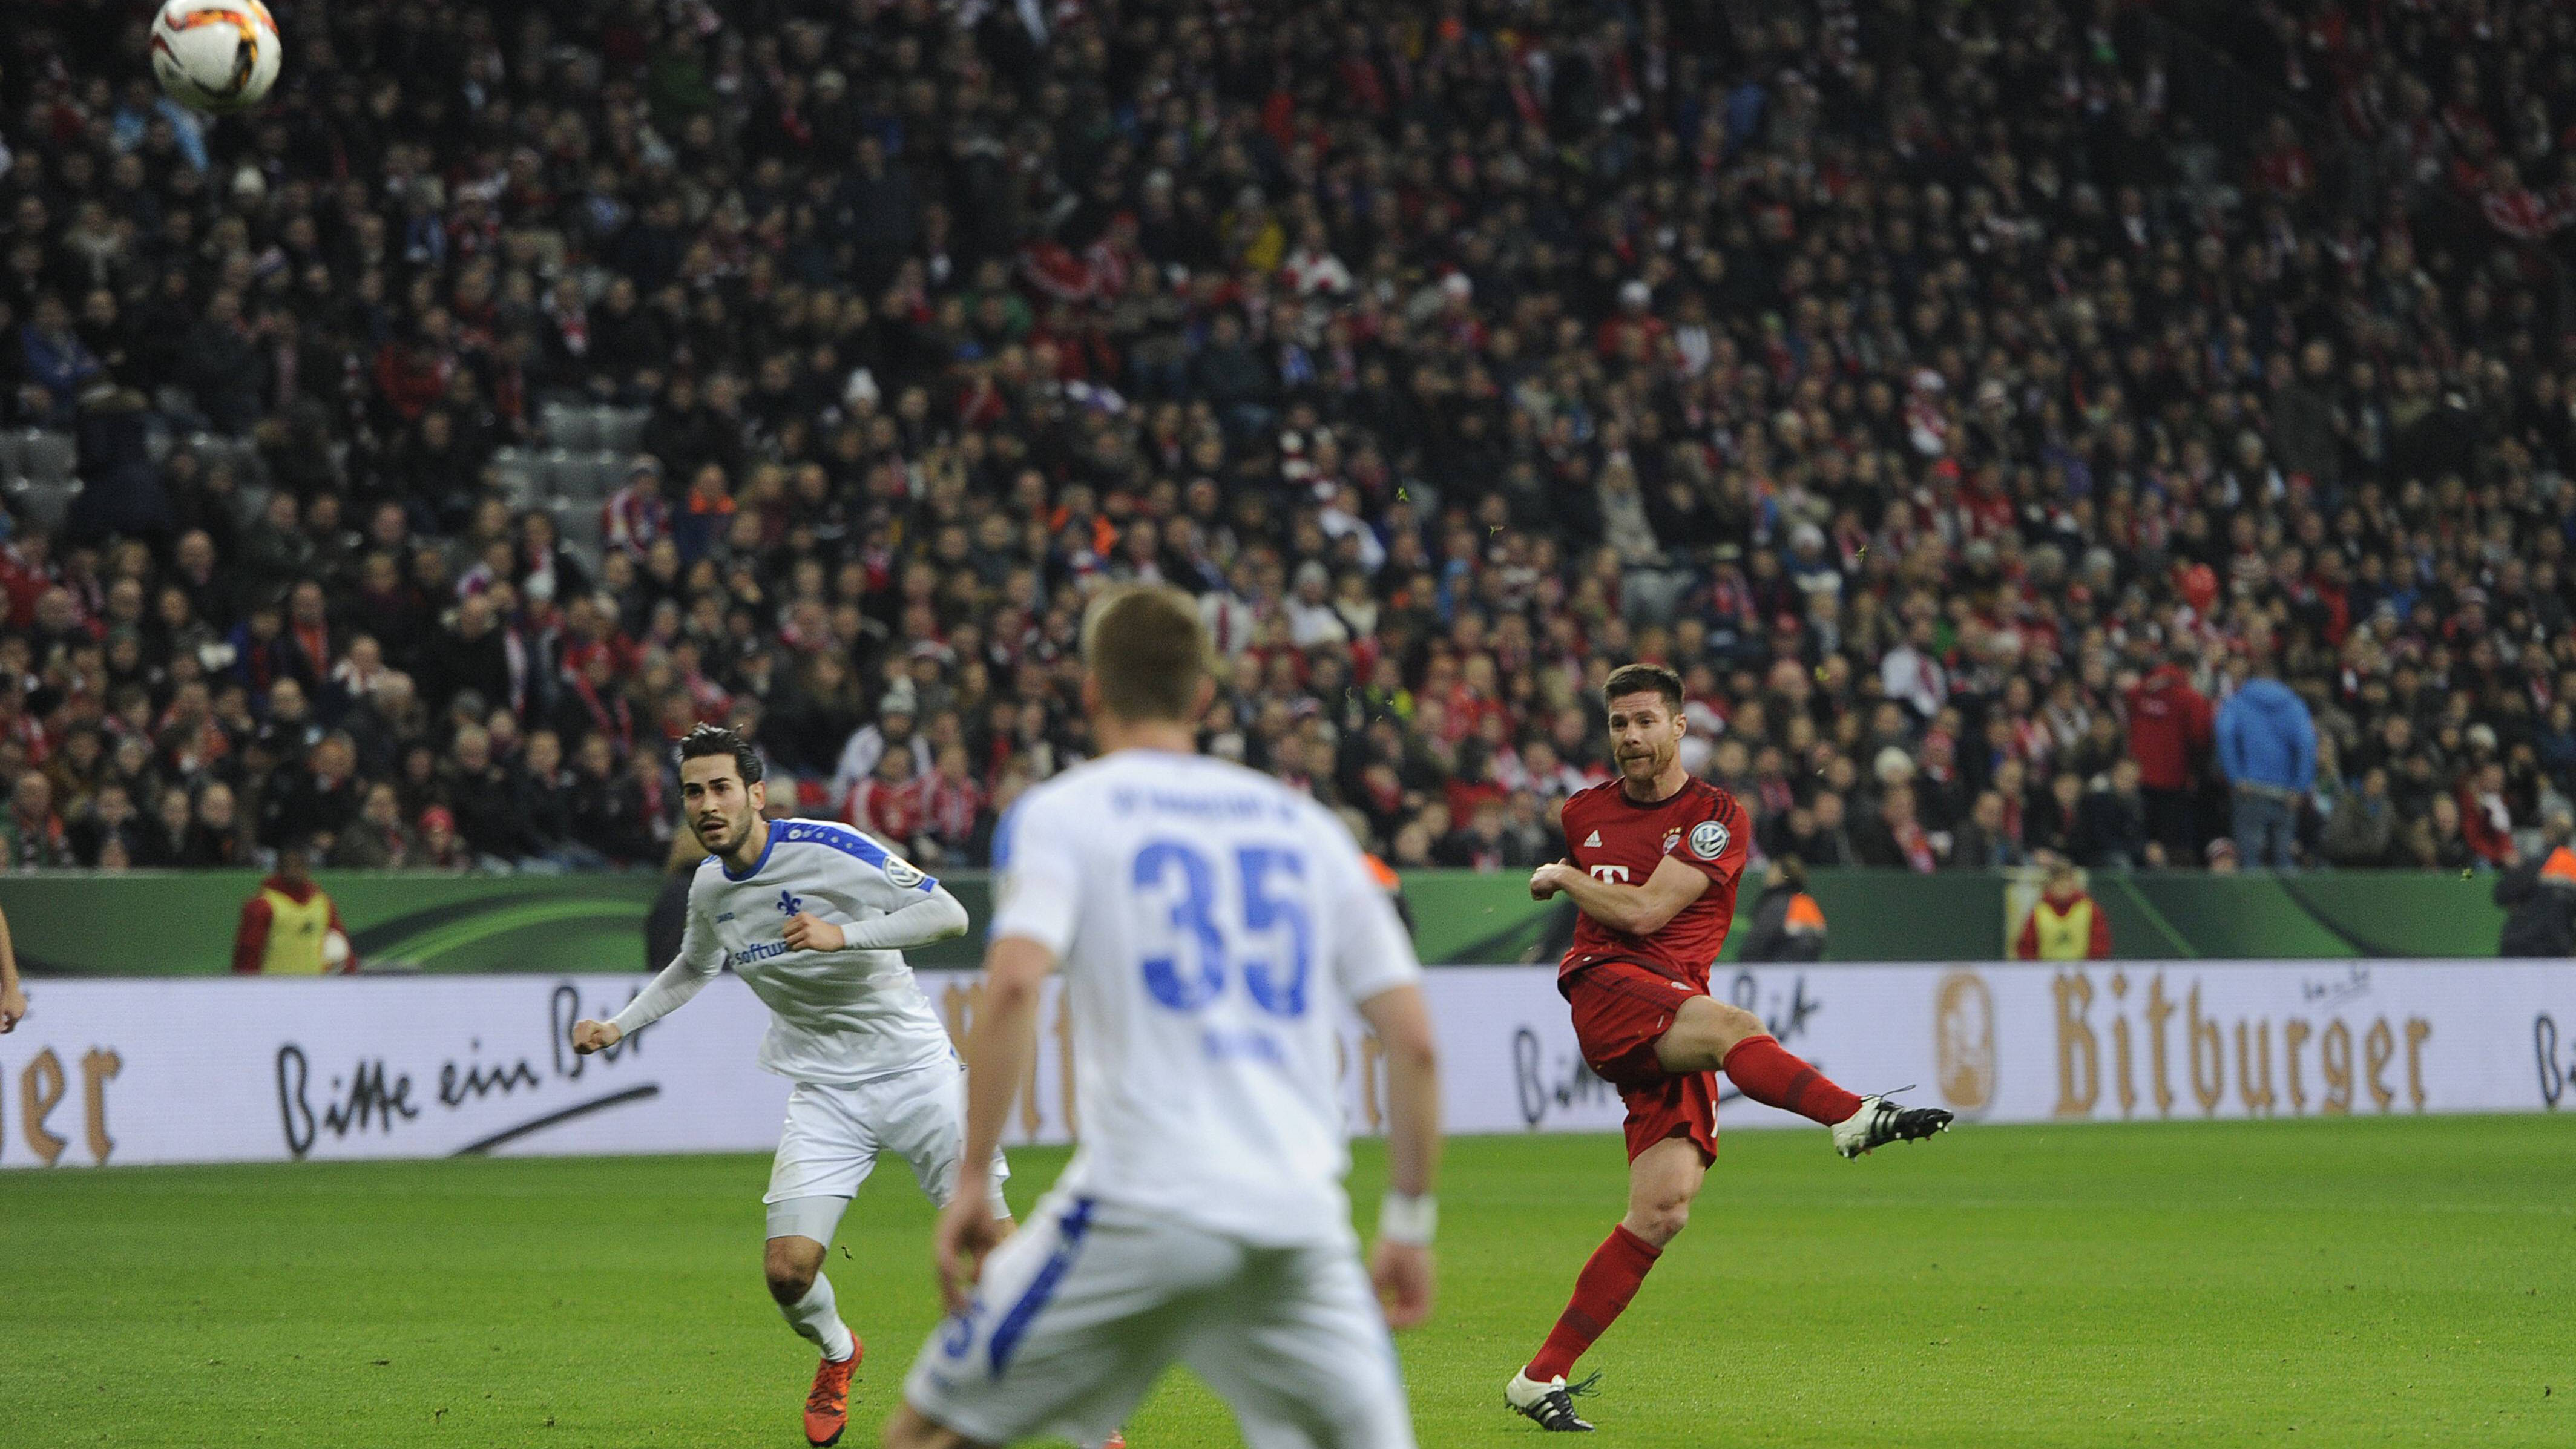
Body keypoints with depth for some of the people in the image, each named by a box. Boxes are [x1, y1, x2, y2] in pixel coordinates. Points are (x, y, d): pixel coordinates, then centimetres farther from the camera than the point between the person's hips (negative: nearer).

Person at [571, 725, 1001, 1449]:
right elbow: (694, 968, 26)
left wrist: (844, 933, -32)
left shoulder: (825, 847, -16)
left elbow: (947, 912, -21)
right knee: (788, 1268, -11)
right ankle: (836, 1356, 22)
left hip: (913, 1069, -4)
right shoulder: (709, 886, 3)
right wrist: (619, 1025, 16)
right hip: (825, 1090, 4)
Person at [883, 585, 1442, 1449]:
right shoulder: (1305, 825, 17)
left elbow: (1013, 987, -12)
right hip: (1303, 1226, 3)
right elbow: (1412, 1037, 12)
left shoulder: (1061, 812, 6)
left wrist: (970, 1184, -8)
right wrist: (1408, 1221, 19)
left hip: (1140, 1207, -3)